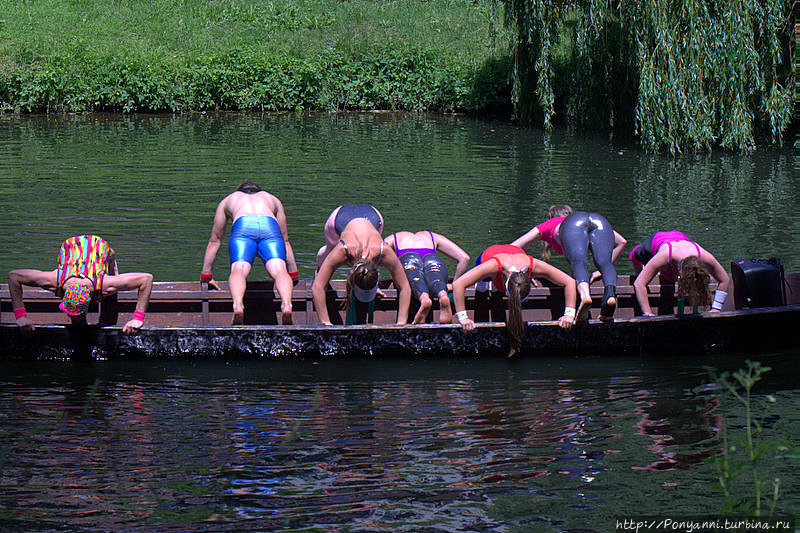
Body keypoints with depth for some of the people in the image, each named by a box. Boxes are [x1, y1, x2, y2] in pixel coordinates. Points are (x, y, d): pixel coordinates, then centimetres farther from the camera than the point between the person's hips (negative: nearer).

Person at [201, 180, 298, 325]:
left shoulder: (228, 200, 42)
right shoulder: (273, 200, 44)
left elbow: (214, 241, 45)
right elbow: (285, 240, 47)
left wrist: (206, 276, 50)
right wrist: (293, 274, 52)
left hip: (242, 227, -1)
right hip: (269, 226, 1)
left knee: (239, 269, -20)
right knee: (279, 270, -18)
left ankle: (238, 306, -51)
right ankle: (286, 306, -49)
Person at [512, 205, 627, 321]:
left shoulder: (547, 225, 42)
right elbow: (622, 242, 46)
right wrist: (602, 270, 44)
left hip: (574, 224, -2)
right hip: (600, 221, 2)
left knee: (578, 262, -27)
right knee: (603, 262, -20)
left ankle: (584, 294, -60)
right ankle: (610, 292, -54)